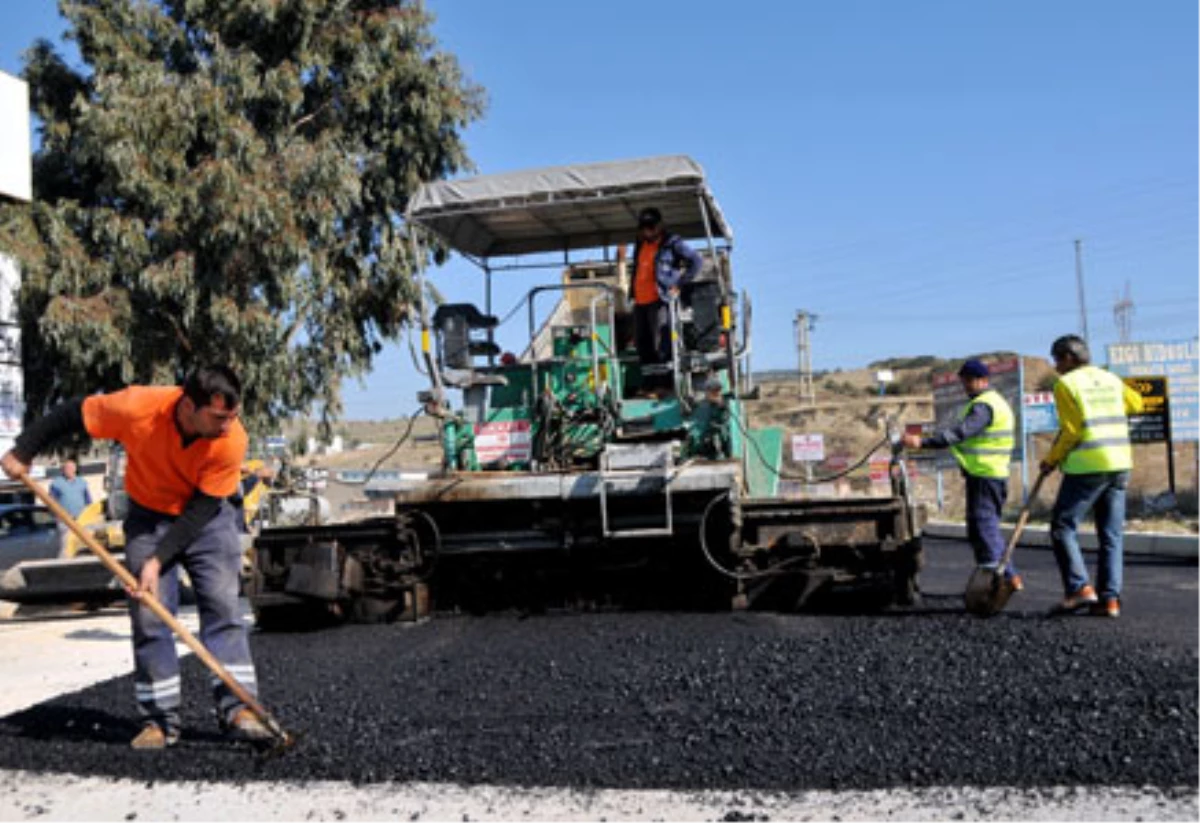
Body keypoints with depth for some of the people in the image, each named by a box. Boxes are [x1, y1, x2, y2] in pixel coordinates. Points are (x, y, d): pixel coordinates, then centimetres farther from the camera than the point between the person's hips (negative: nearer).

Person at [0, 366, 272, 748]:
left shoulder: (232, 440, -29)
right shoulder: (138, 408, -31)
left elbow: (202, 510, -23)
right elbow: (71, 415, -13)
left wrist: (159, 559, -28)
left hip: (207, 517, 0)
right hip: (149, 518, 1)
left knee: (223, 604, -12)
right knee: (148, 613, -5)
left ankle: (237, 708, -10)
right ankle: (159, 720, 3)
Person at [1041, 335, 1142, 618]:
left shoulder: (1066, 384, -6)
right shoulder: (1111, 379, 13)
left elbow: (1071, 431, -12)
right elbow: (1135, 403, 27)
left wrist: (1052, 459, -1)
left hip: (1087, 467, -7)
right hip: (1119, 465, 7)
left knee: (1063, 528, 2)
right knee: (1111, 535, 9)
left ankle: (1080, 588, -8)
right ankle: (1110, 598, 7)